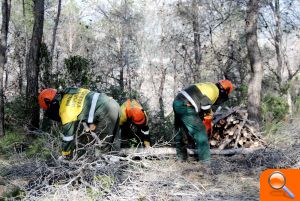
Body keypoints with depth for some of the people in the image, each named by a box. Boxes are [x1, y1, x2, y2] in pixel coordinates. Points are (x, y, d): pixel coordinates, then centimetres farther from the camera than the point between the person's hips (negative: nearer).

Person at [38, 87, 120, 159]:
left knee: (104, 145, -2)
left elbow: (68, 135, -5)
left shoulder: (66, 110, -10)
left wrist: (66, 157, 7)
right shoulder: (68, 93, 13)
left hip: (107, 112, -9)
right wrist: (90, 123, 18)